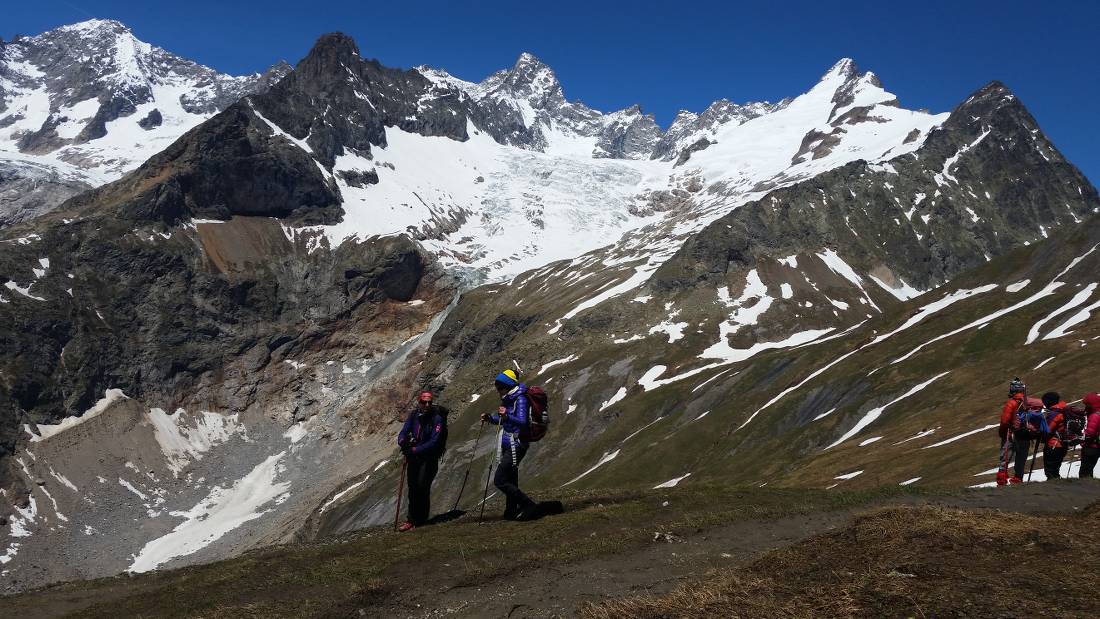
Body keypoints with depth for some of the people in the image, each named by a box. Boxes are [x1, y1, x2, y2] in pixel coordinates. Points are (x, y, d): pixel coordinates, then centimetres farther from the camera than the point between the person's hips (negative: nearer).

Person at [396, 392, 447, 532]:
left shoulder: (437, 419, -13)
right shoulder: (413, 415, 3)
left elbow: (434, 442, -20)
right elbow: (403, 432, 0)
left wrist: (415, 450, -27)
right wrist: (402, 441, -25)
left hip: (429, 458, -5)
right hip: (413, 457, 5)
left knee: (422, 487, -13)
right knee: (412, 488, 8)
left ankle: (420, 519, -1)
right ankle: (412, 520, 17)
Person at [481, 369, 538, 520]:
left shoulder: (520, 400, -16)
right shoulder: (508, 399, 12)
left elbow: (522, 422, -27)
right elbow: (502, 420, 24)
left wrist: (507, 416, -43)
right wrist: (490, 418, 6)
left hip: (516, 446, -10)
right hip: (508, 446, 10)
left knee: (499, 481, -11)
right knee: (510, 481, 15)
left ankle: (527, 505, -5)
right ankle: (511, 512, 25)